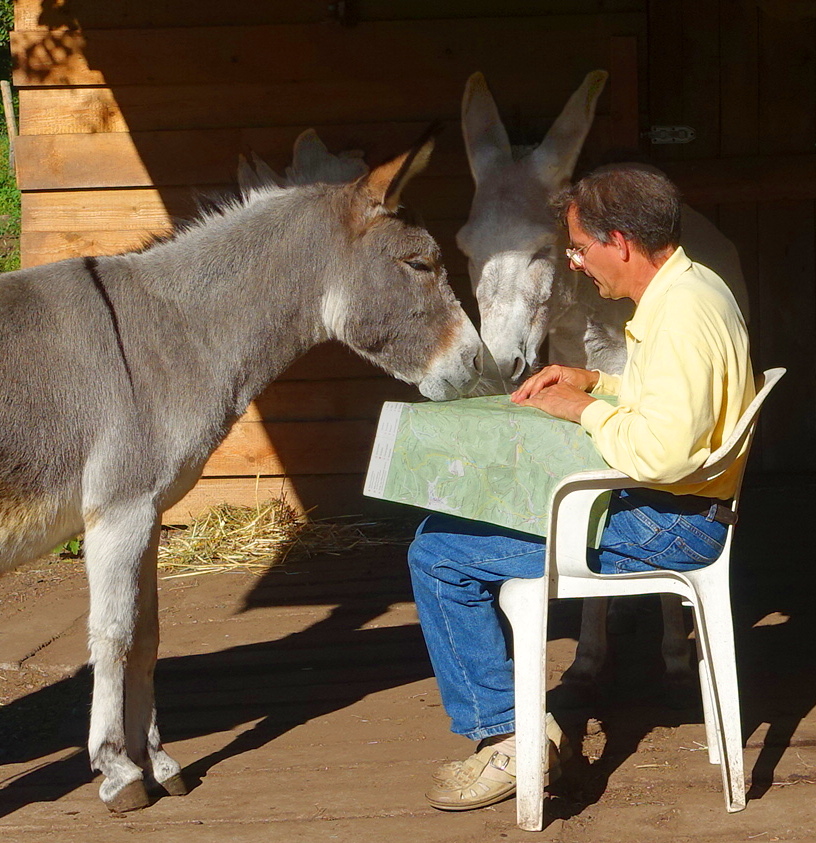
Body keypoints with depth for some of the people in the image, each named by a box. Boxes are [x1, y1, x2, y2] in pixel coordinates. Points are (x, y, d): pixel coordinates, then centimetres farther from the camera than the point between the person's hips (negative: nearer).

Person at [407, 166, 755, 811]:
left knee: (438, 554, -12)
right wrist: (595, 383, 11)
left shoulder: (682, 313, -24)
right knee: (451, 520, 20)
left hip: (667, 526, -11)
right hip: (669, 510, 11)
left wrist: (587, 410, -15)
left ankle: (506, 733, -5)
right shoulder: (690, 287, 10)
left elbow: (660, 450, -33)